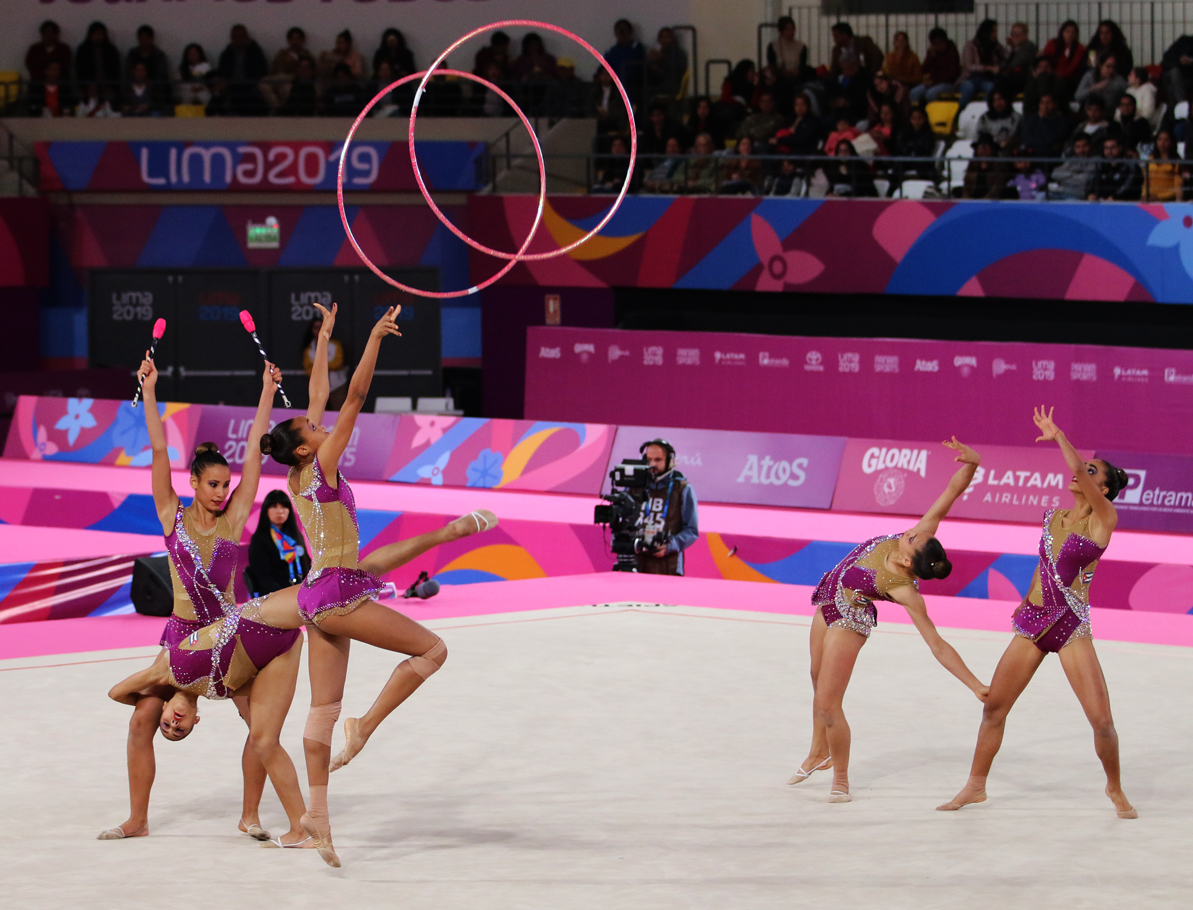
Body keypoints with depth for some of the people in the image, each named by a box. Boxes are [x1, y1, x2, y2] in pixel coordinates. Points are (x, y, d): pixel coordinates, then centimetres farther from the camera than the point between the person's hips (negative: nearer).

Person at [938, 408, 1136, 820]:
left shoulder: (1104, 519, -9)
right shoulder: (1053, 517, 9)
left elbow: (1077, 469, -21)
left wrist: (1056, 435, -20)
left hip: (1072, 627, -5)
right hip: (1033, 623, 5)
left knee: (1101, 720, -9)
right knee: (993, 707, 7)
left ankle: (1115, 789, 14)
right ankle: (975, 785, 21)